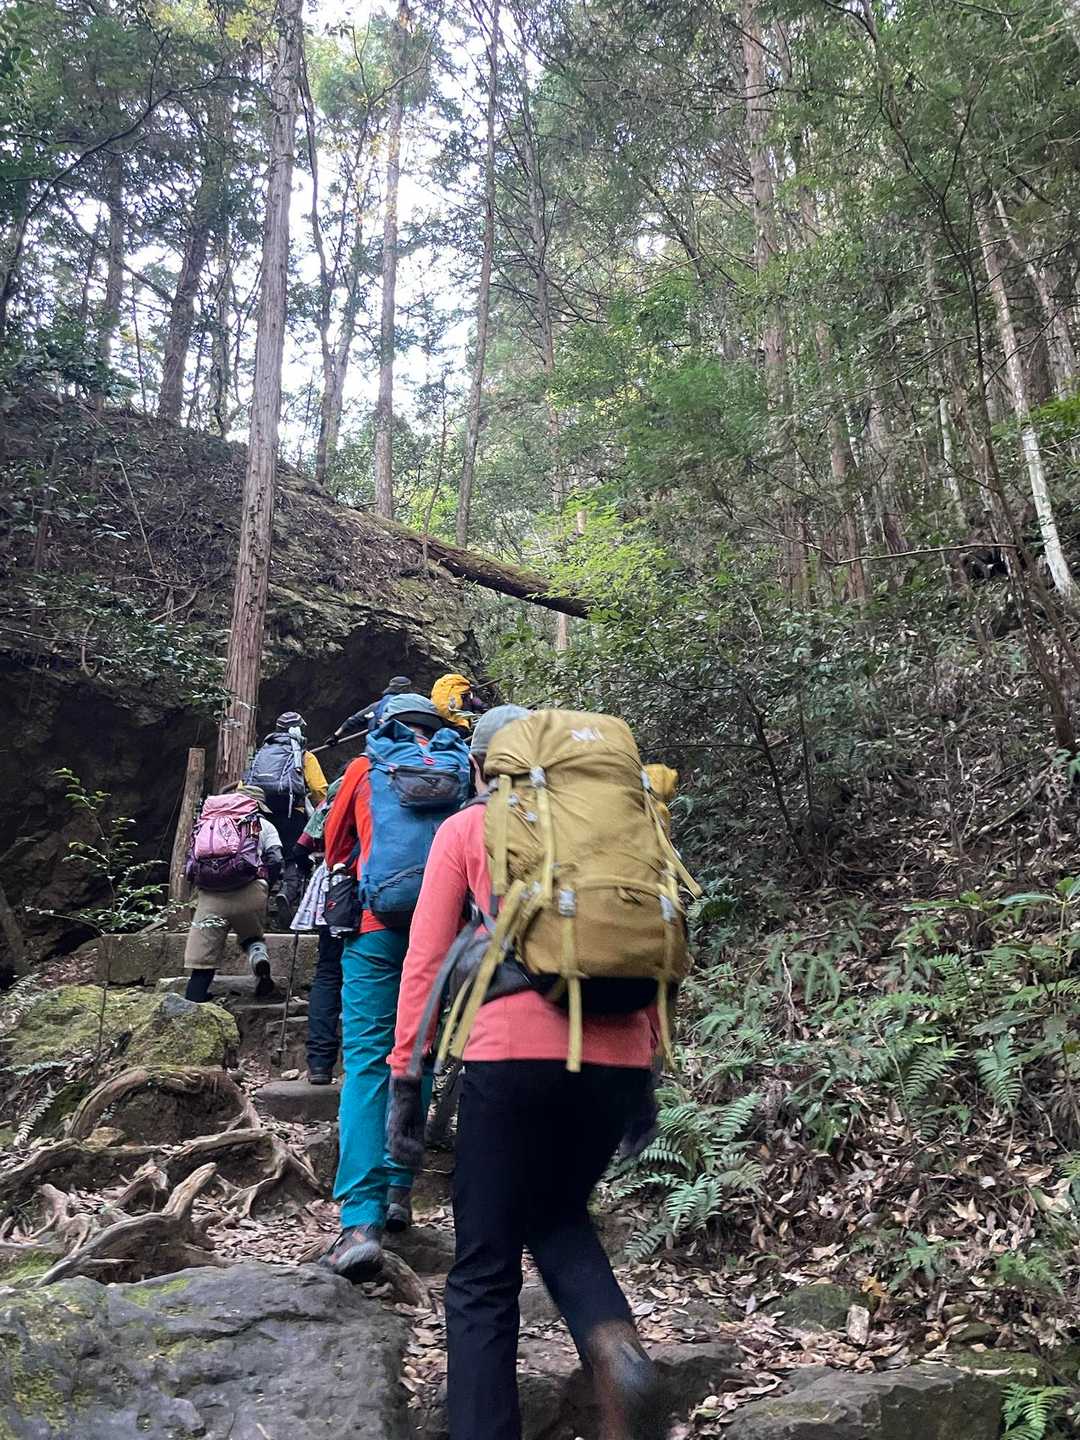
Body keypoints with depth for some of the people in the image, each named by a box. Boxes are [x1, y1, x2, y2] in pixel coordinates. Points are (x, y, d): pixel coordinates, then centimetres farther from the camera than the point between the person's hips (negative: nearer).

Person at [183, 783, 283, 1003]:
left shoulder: (205, 823, 30)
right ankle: (259, 957, -5)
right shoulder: (263, 824, 19)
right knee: (252, 936, 26)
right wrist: (266, 886, 19)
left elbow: (191, 863, 21)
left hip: (208, 895, 1)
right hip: (249, 892, -1)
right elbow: (274, 861, 5)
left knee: (201, 962, 6)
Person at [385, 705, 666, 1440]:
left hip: (516, 1051, -3)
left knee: (486, 1270, 11)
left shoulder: (466, 829, 10)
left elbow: (426, 960, 4)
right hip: (616, 1055, 4)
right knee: (560, 1218, 26)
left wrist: (406, 1078, 7)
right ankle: (615, 1342, 0)